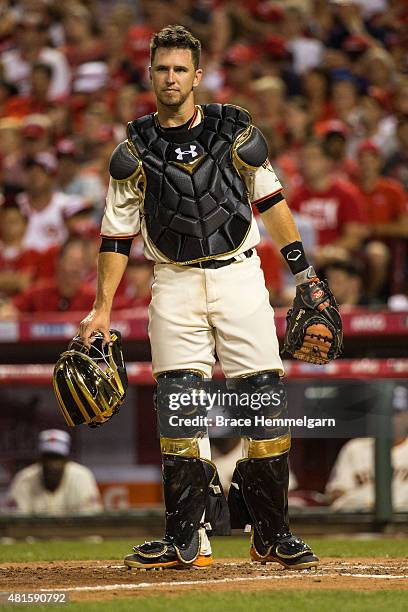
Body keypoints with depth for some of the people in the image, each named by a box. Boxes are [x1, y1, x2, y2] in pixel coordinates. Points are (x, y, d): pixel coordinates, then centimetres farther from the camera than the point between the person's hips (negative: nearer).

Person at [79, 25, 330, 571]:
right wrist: (102, 309, -1)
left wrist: (305, 273, 9)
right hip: (176, 285, 0)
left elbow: (270, 202, 11)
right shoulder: (134, 152, 3)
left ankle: (272, 535, 3)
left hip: (239, 277, 0)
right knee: (178, 405, -7)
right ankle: (187, 540, -3)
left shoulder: (235, 132, 3)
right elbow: (118, 234, 5)